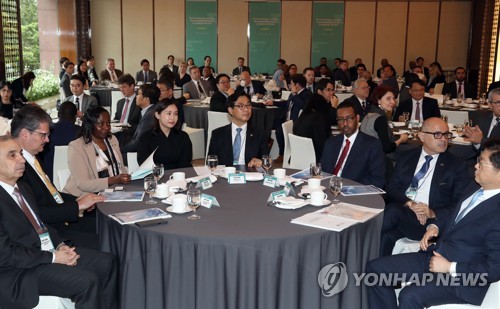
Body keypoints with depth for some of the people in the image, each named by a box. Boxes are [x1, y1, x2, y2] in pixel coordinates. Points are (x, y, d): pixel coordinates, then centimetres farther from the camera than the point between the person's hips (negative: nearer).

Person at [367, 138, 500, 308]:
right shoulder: (474, 188, 6)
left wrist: (450, 267, -18)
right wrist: (434, 226, 4)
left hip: (462, 277, -9)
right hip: (435, 256, 9)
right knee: (375, 268, 0)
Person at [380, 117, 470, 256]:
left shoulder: (457, 165, 9)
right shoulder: (406, 157, 17)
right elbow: (391, 189, 10)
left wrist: (434, 213, -15)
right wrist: (409, 203, -12)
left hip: (429, 221, -2)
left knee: (393, 210, -33)